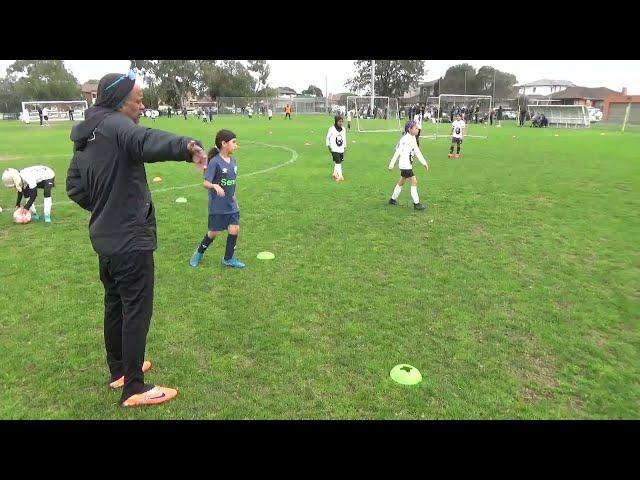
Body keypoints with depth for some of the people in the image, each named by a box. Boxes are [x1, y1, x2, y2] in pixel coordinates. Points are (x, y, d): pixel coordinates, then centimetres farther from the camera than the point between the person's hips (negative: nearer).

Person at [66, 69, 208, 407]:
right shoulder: (115, 125, -17)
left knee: (115, 304, 21)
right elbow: (145, 141, -41)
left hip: (104, 238, 10)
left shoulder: (86, 135, 12)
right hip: (130, 240, -10)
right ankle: (134, 389, 12)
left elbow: (74, 185, 18)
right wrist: (186, 146, -58)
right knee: (137, 311, 1)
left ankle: (118, 369, 38)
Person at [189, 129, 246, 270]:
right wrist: (215, 186, -38)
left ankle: (228, 259, 17)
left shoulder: (233, 161, 4)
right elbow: (206, 183, -19)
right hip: (217, 205, -6)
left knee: (234, 229, 1)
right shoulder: (215, 162, -17)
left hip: (231, 205, 6)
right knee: (214, 232, 5)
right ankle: (199, 253, 31)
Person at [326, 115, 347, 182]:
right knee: (338, 162, -13)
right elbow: (328, 137, 2)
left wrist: (345, 147, 17)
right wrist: (328, 146, 0)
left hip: (341, 149, 6)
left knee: (338, 162, 11)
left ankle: (335, 174, 28)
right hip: (334, 149, -5)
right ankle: (340, 176, -15)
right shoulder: (332, 129, -9)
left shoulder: (343, 129, 6)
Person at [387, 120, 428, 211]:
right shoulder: (405, 139, -19)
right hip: (405, 165, -10)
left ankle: (393, 199, 32)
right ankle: (416, 204, -5)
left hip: (408, 164, 10)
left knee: (402, 181, 19)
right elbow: (398, 151, -21)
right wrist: (392, 164, -24)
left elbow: (417, 151, 14)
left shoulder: (413, 138, 9)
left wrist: (424, 162, 12)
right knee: (414, 182, -9)